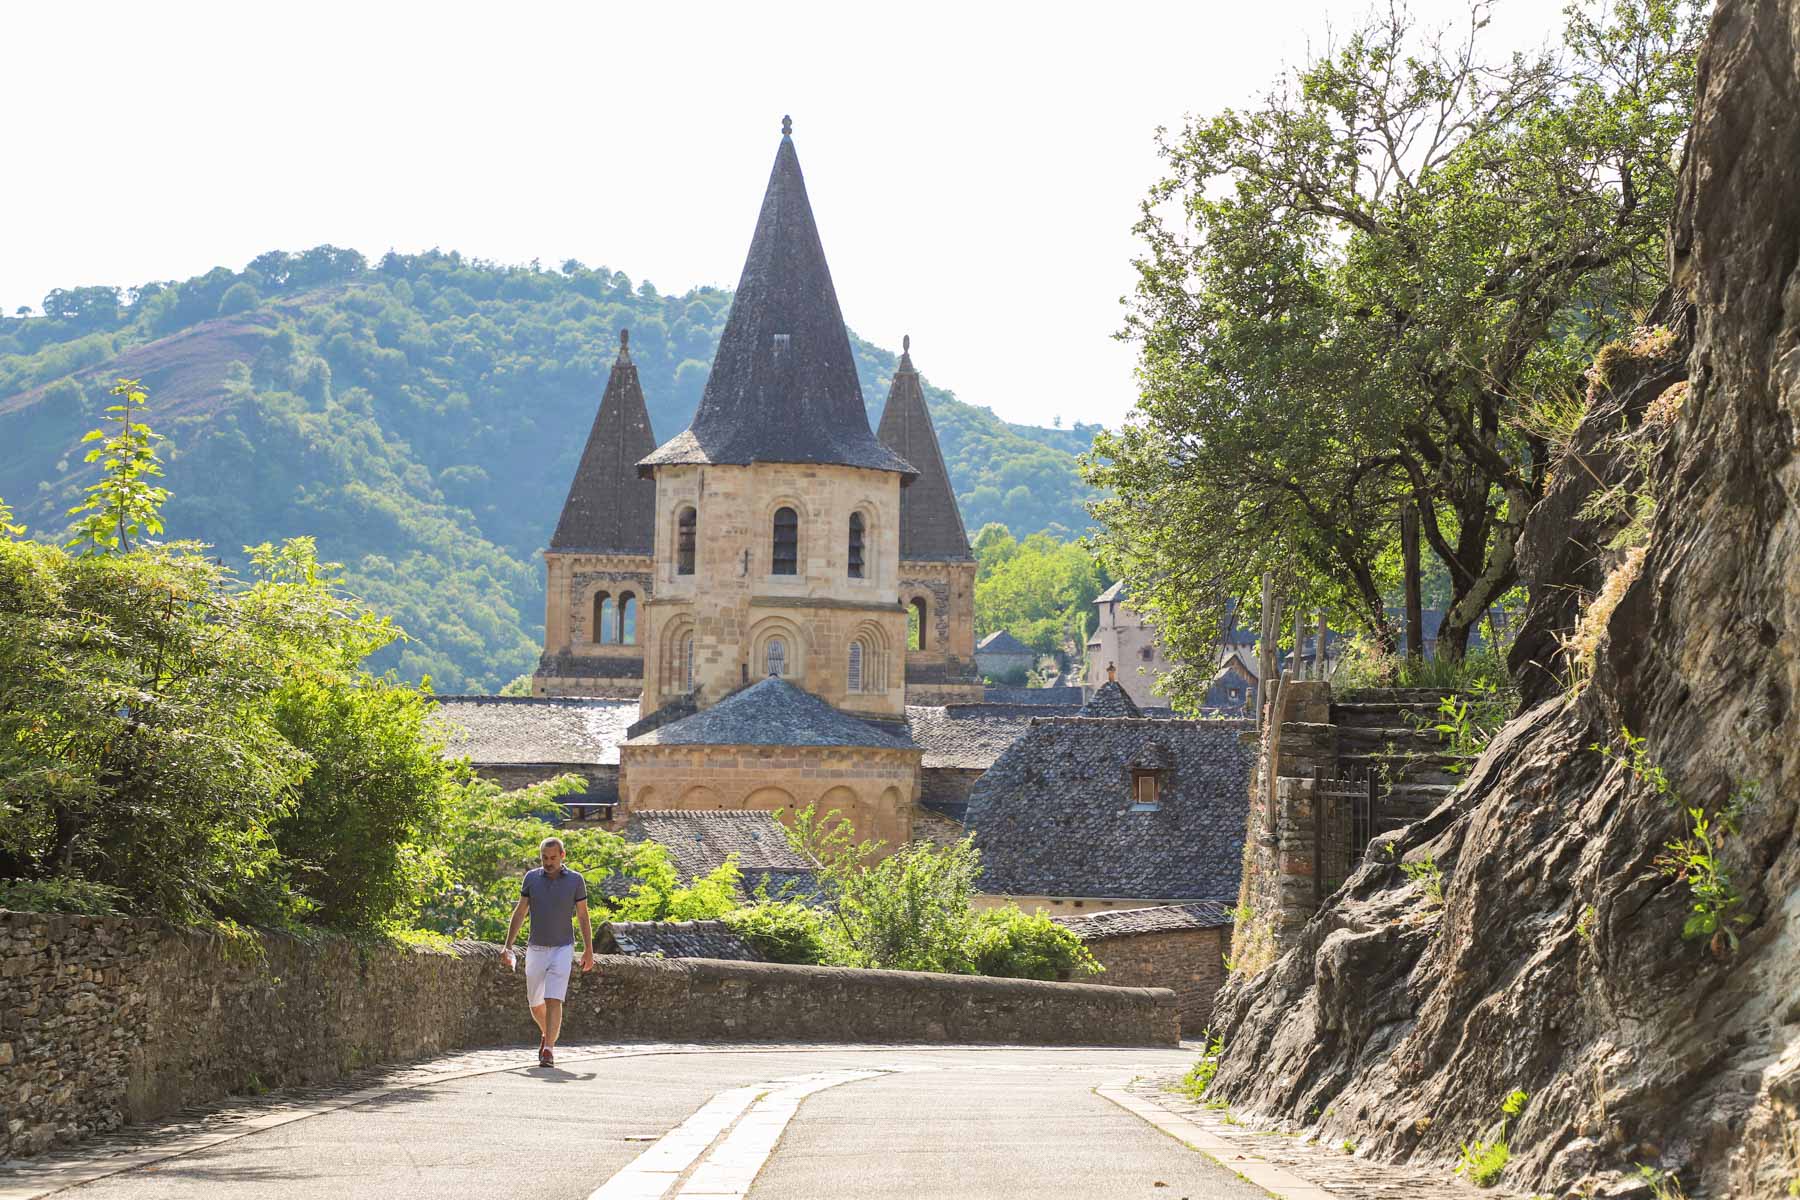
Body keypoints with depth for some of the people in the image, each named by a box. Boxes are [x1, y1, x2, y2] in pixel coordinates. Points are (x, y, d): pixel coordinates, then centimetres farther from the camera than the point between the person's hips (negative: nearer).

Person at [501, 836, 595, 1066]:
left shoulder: (575, 880, -3)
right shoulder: (531, 878, 2)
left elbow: (583, 916, 3)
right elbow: (520, 912, 7)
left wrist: (588, 950, 1)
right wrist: (508, 946, 2)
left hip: (562, 948, -3)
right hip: (536, 949, 3)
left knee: (553, 1001, -16)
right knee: (535, 1003, 12)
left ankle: (549, 1049, -17)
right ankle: (546, 1033, 40)